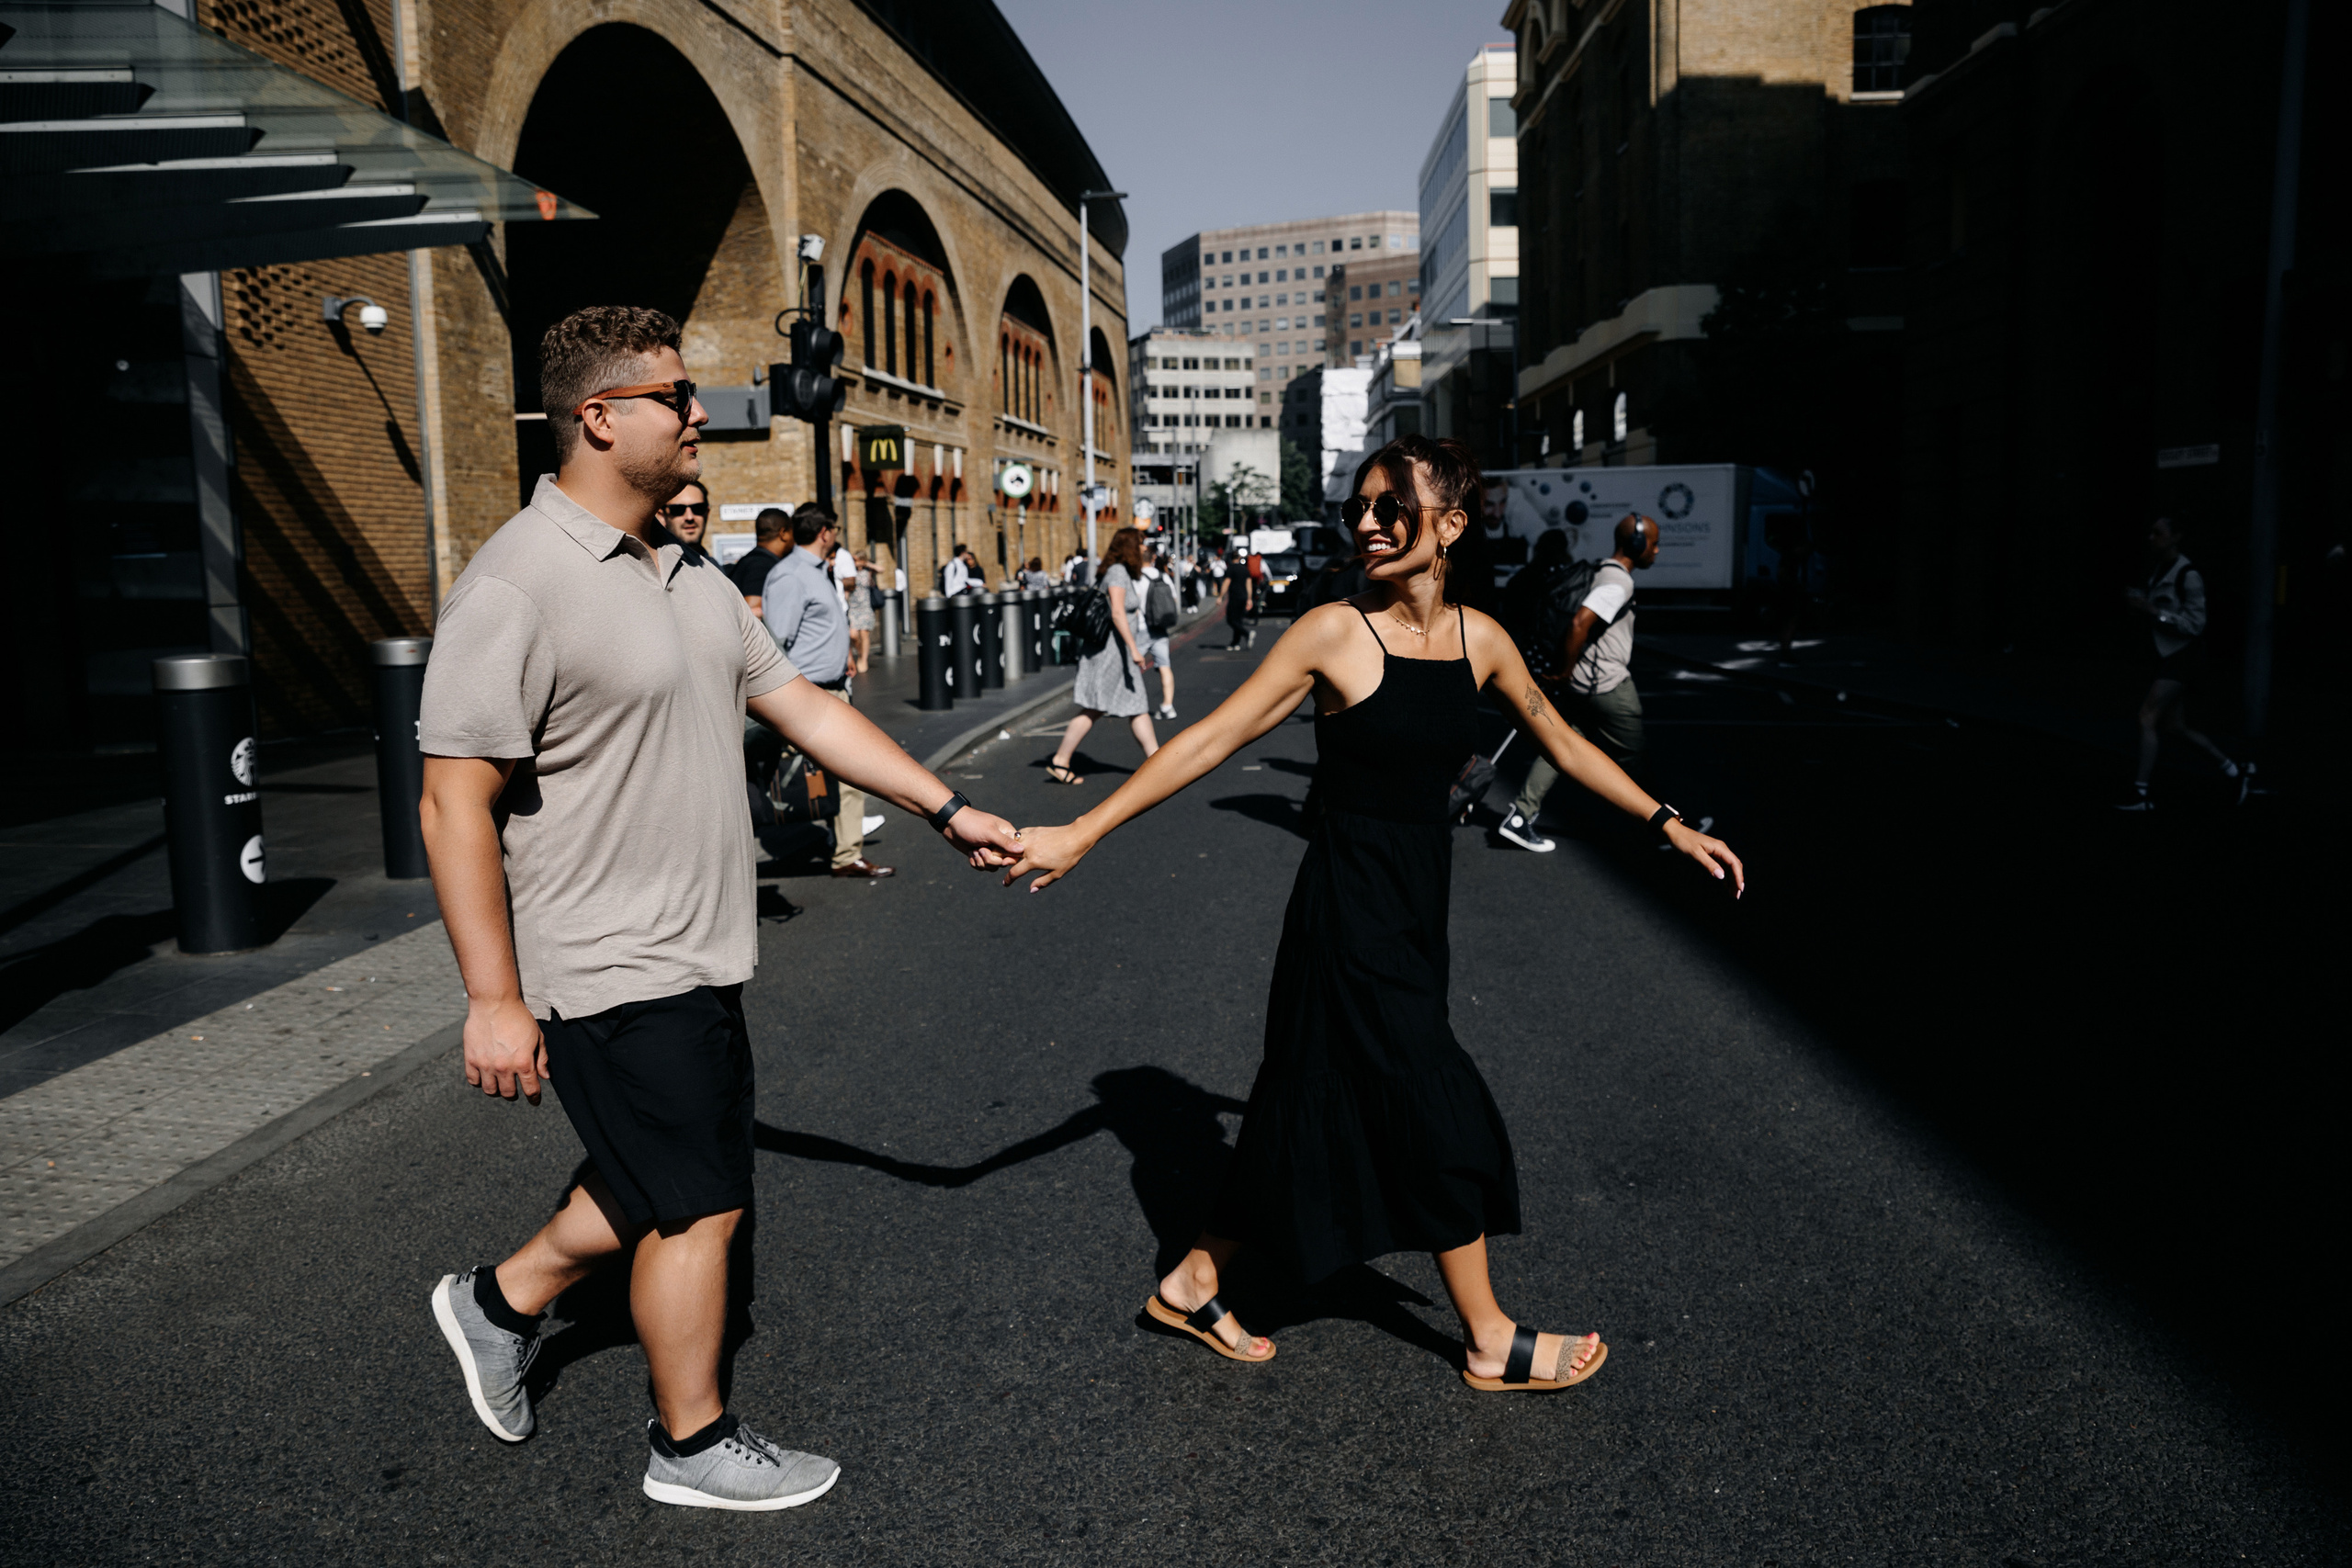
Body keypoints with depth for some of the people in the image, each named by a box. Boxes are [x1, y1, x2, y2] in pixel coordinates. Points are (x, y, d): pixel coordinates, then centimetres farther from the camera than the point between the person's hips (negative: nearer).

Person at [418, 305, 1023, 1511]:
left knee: (659, 1185, 21)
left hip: (697, 959, 9)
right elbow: (454, 804, -20)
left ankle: (502, 1302, 42)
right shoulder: (516, 585, -19)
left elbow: (803, 706, 13)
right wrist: (493, 1000, -21)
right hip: (614, 972, -9)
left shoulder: (691, 576, 9)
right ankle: (693, 1446, 26)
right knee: (701, 1208, 4)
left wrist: (946, 807, 12)